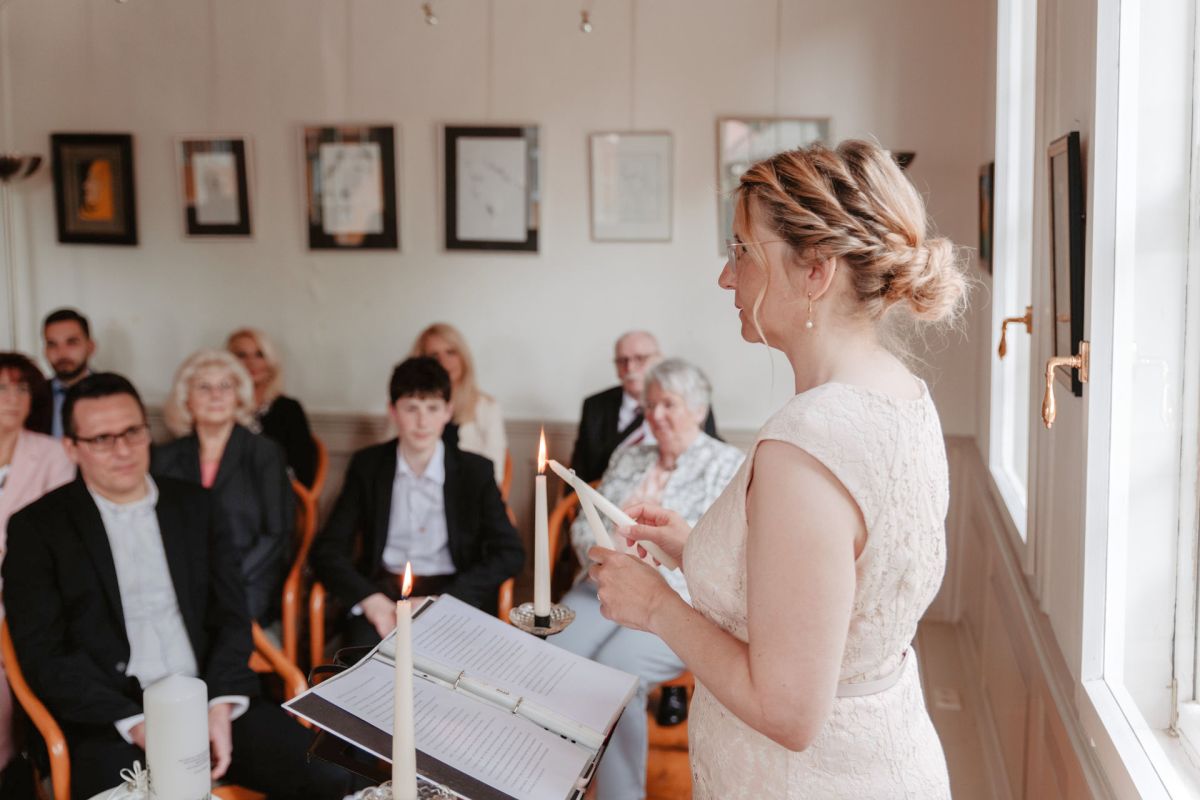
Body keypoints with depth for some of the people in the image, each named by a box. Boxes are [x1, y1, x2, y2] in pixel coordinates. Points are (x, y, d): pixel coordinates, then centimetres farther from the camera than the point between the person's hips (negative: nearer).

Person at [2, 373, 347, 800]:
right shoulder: (37, 527, 3)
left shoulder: (193, 504, 13)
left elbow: (230, 613, 9)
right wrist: (135, 724, -16)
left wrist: (222, 704, -8)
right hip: (108, 719, -2)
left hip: (210, 698, 3)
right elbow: (43, 652, -4)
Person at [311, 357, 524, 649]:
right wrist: (369, 599, -15)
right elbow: (327, 550, 4)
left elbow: (510, 554, 0)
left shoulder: (476, 471, 4)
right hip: (383, 589, 0)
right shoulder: (367, 466, 7)